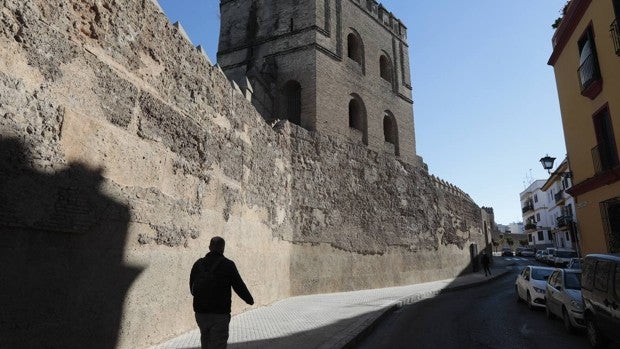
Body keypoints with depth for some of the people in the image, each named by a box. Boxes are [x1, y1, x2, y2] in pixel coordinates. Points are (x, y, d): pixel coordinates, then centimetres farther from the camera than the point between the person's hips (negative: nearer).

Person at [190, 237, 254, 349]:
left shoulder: (198, 264, 2)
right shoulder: (228, 265, -10)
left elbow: (192, 288, 9)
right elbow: (239, 286, -6)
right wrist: (250, 300, 12)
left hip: (200, 311, 5)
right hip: (220, 314, -5)